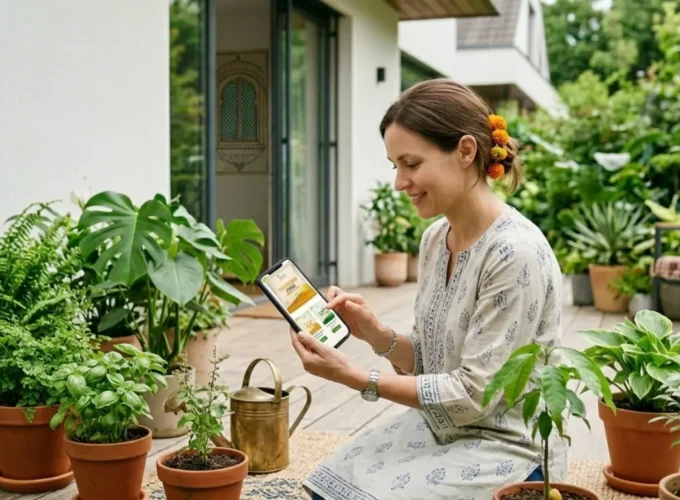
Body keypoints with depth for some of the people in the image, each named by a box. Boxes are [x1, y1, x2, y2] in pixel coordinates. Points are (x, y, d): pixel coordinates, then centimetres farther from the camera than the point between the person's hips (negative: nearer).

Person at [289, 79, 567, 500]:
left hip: (505, 449, -7)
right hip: (439, 428, 7)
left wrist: (354, 377, -22)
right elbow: (429, 361, 8)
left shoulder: (516, 252, -24)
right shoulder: (435, 238, 2)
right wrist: (374, 333, -11)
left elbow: (472, 393, -21)